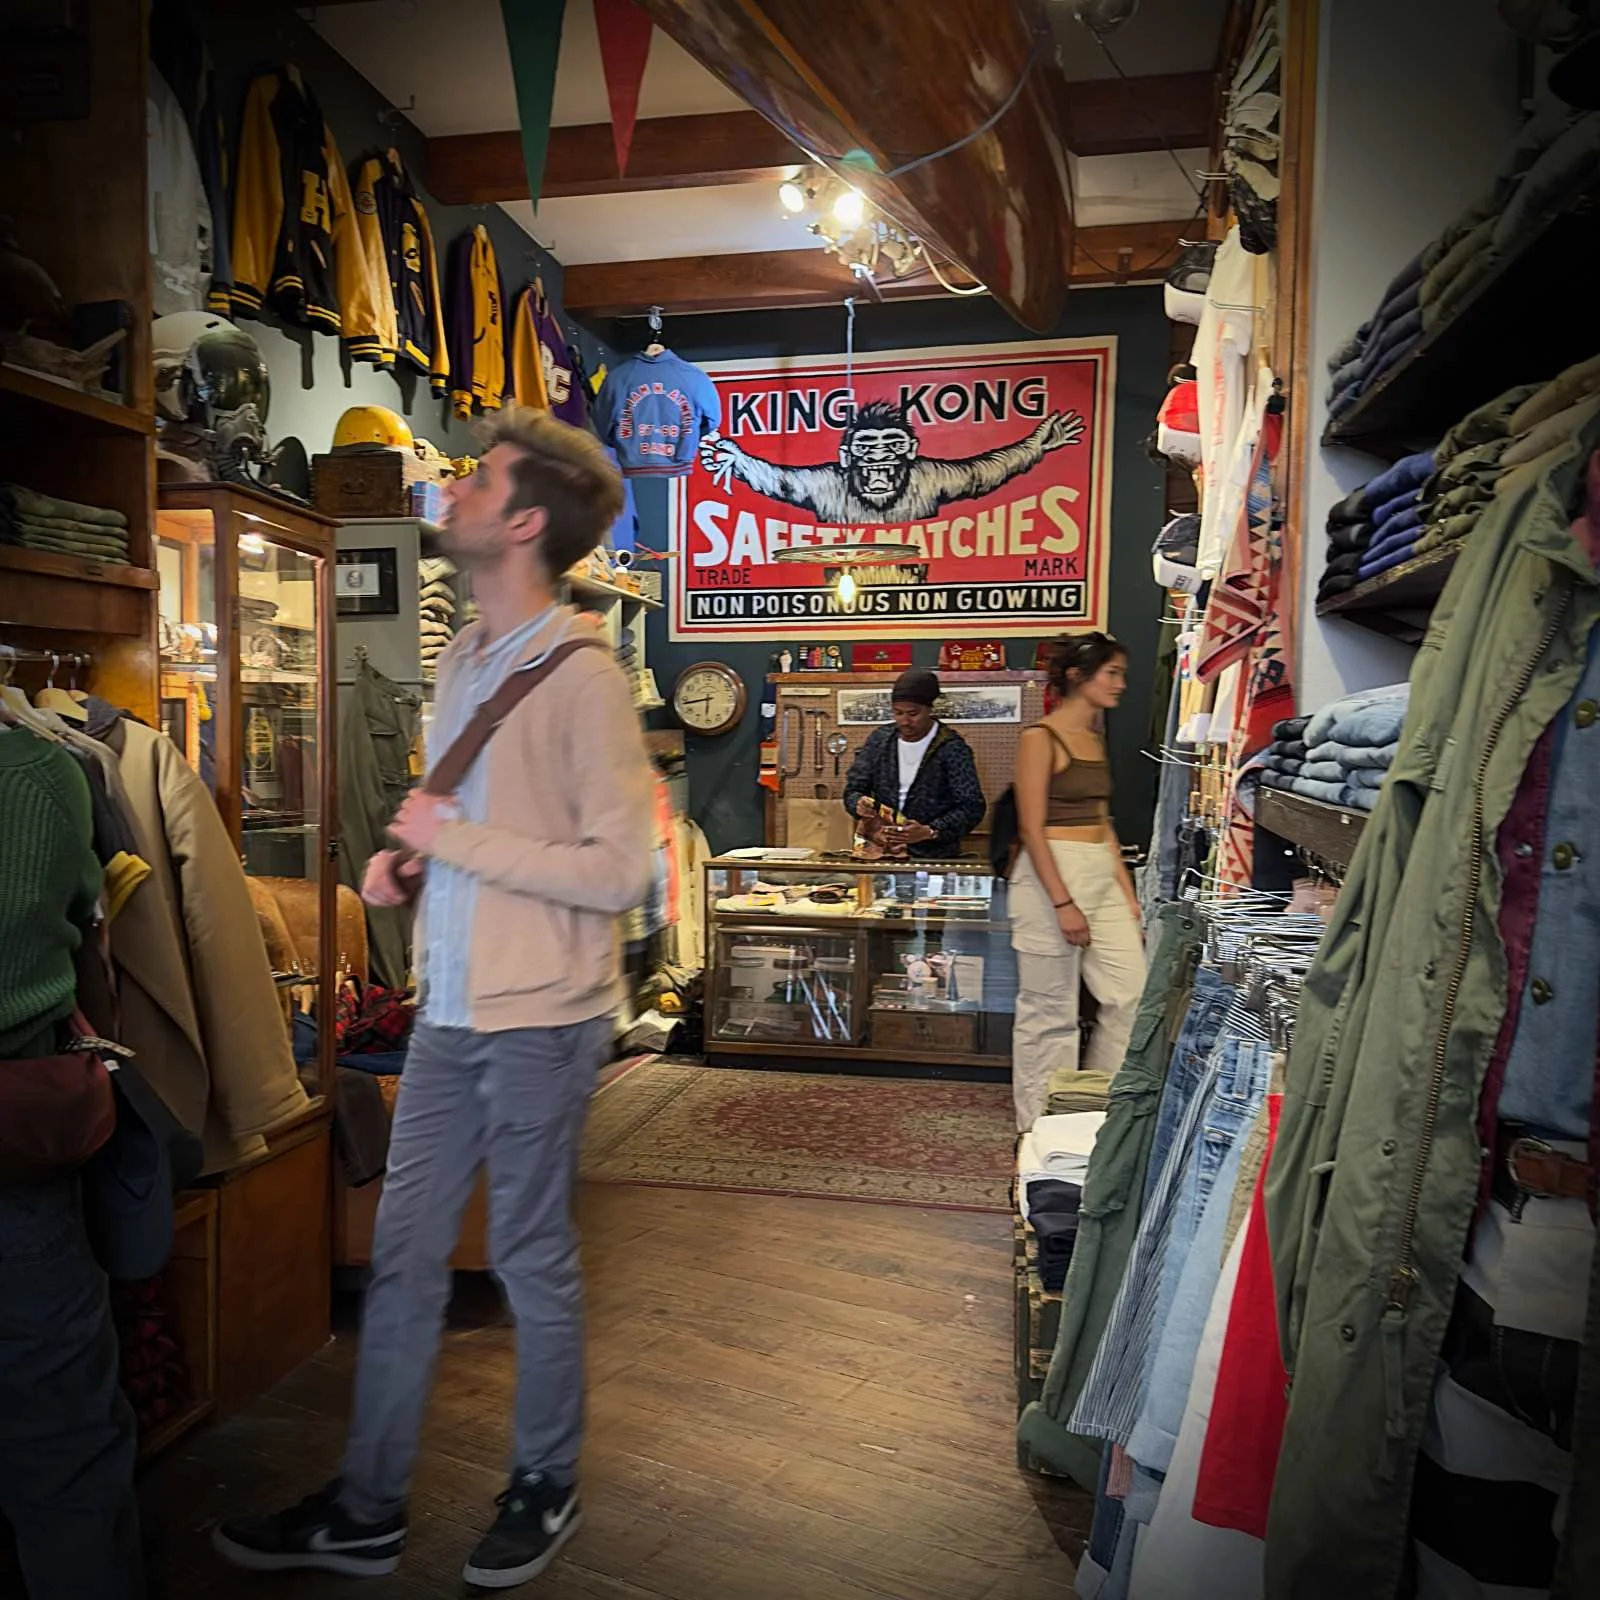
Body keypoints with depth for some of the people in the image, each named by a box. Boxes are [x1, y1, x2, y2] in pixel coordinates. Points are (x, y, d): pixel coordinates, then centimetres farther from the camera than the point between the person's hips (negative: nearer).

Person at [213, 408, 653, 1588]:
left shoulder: (584, 676, -16)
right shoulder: (461, 661, 10)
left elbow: (619, 871, -20)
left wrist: (459, 842, -16)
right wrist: (408, 862, 1)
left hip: (541, 1023, -7)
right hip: (449, 1013, 7)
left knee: (534, 1265, 11)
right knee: (403, 1257, 15)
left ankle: (545, 1489, 35)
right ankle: (367, 1511, 34)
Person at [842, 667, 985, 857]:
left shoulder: (952, 748, -4)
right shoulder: (879, 740, 10)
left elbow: (971, 808, -8)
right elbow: (852, 790, 14)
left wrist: (929, 832, -21)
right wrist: (859, 805, -9)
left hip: (934, 857, -3)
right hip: (881, 856, 4)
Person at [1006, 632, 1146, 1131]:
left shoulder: (1096, 739, 16)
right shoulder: (1040, 738, -9)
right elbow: (1032, 828, -15)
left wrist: (1128, 893, 14)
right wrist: (1063, 903, -19)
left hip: (1102, 875, 8)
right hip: (1052, 873, -8)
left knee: (1131, 995, 5)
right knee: (1051, 1010, 0)